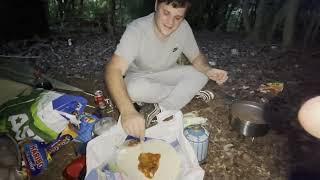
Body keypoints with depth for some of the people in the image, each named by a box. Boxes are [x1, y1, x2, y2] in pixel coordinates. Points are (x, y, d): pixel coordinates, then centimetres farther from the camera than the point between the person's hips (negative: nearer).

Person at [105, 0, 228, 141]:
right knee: (134, 89, -36)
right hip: (139, 77, -3)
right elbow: (114, 69, -40)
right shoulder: (136, 30, -30)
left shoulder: (184, 27, -17)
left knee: (200, 76, -18)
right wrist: (128, 111, -56)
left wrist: (208, 70, -29)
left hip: (166, 74, 3)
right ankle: (186, 91, -11)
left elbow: (196, 57, -4)